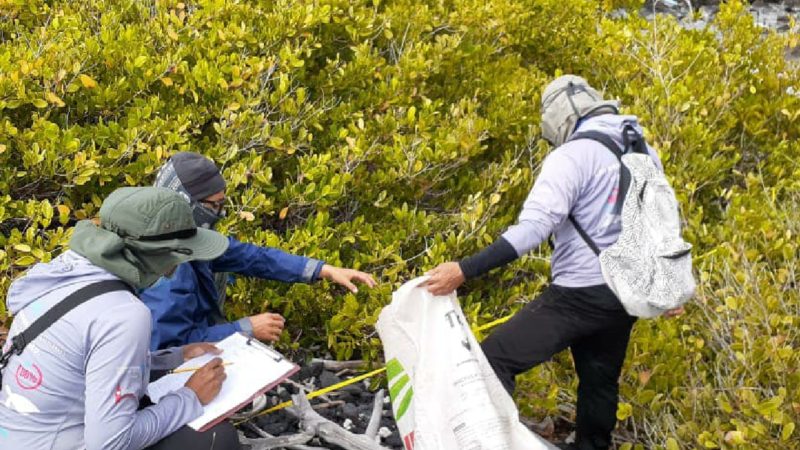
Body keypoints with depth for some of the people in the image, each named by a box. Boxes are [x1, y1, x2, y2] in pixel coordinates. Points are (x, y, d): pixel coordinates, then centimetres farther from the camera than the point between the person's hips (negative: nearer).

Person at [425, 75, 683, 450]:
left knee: (495, 358, -7)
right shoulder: (643, 151, 10)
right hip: (626, 293, 8)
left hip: (581, 294, -8)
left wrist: (464, 270, -29)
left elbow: (533, 228, -26)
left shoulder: (572, 156, -15)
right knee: (600, 380, 24)